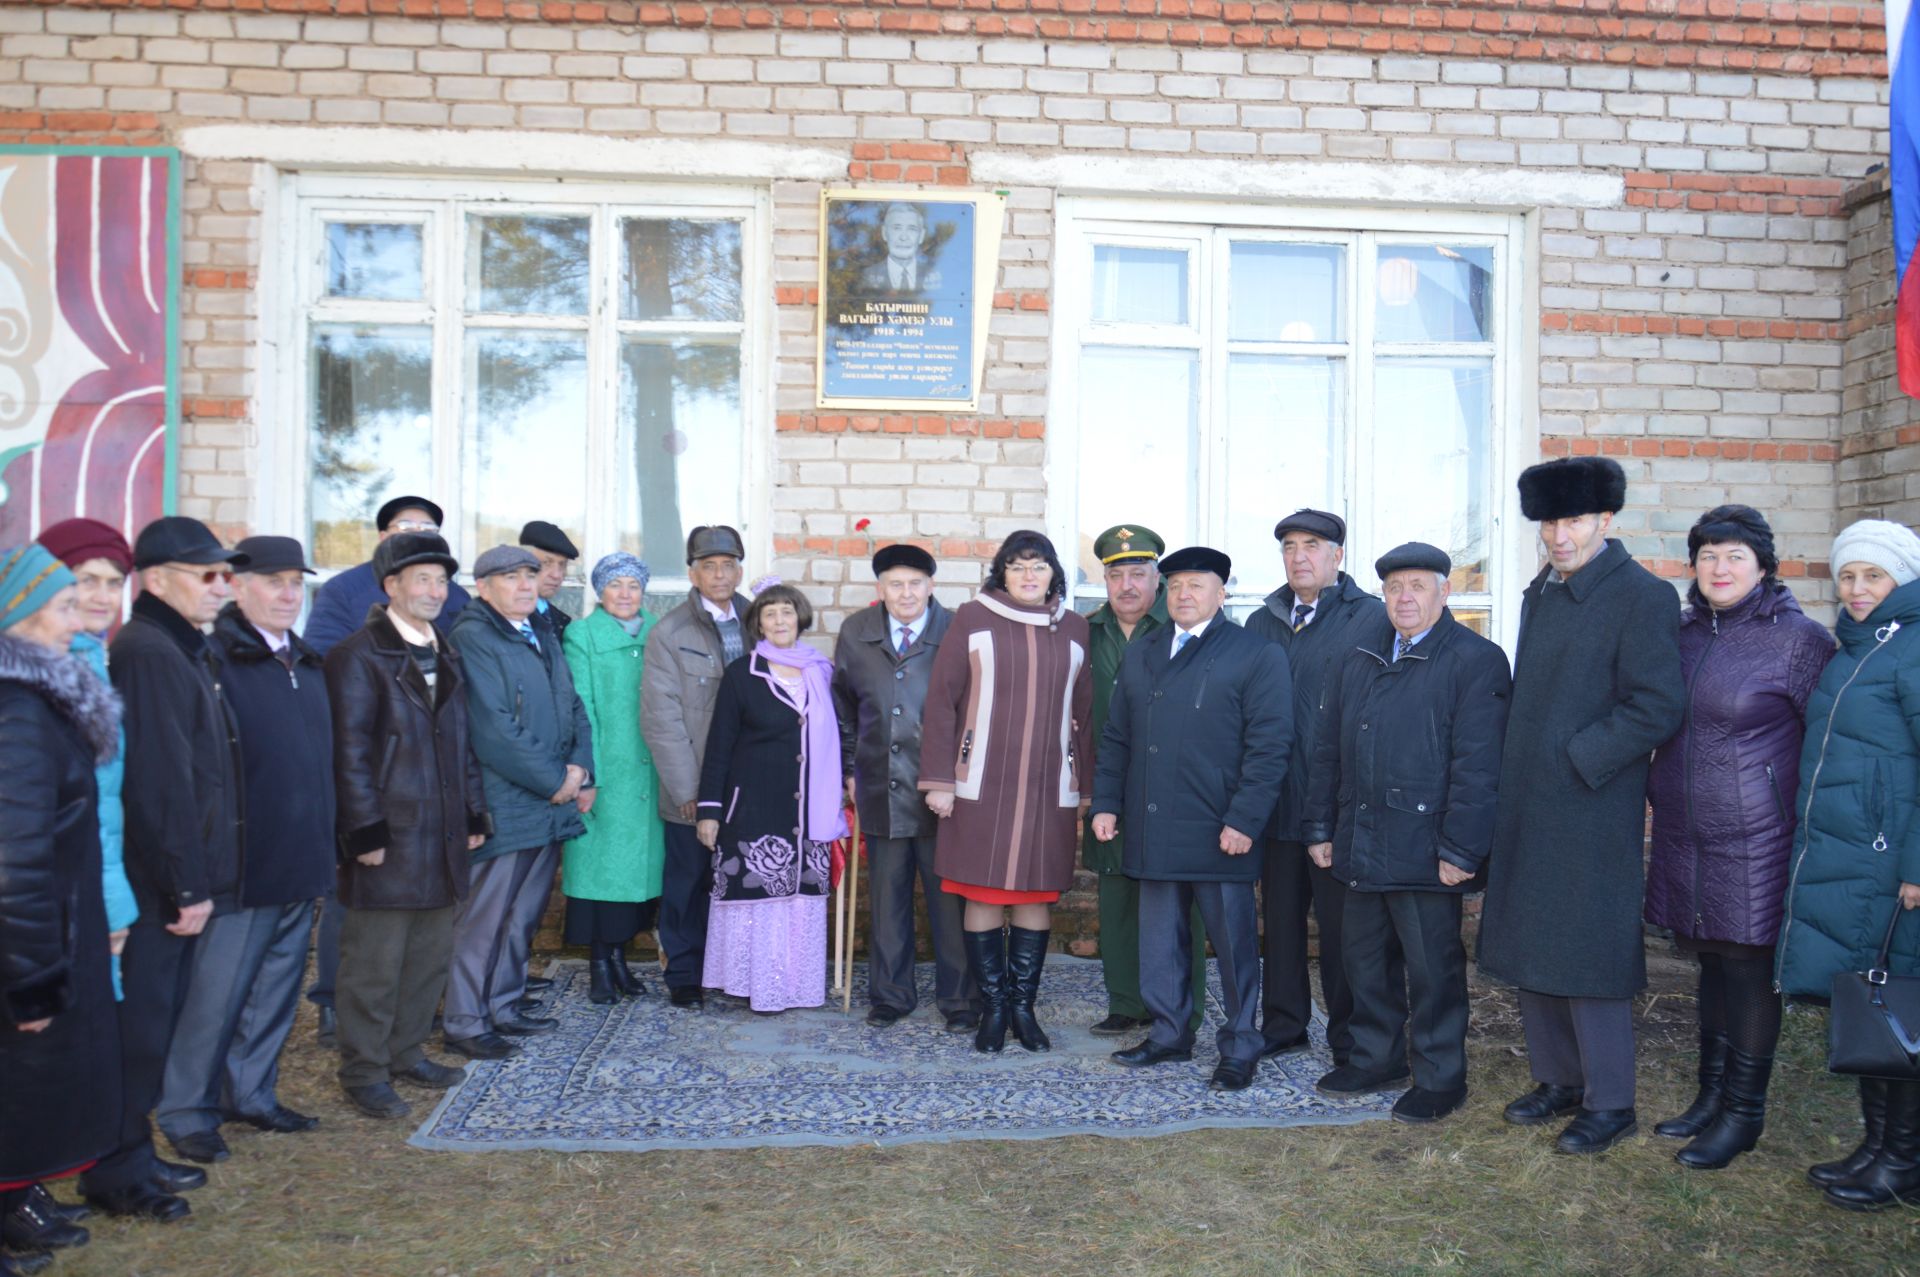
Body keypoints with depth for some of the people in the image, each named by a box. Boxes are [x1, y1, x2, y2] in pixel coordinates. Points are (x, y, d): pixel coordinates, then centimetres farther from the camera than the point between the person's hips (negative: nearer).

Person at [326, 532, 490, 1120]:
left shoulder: (446, 656, 15)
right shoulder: (357, 656, -8)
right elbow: (350, 751, -12)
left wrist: (474, 813, 13)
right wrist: (366, 830, -16)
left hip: (442, 834, 7)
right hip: (388, 835, -7)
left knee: (431, 953, 15)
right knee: (375, 962, 2)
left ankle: (406, 1053, 29)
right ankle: (364, 1072, 14)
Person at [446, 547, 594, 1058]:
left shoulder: (544, 640, 17)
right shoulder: (472, 638, -11)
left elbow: (574, 709, 18)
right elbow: (494, 729, -18)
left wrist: (580, 767, 0)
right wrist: (554, 781, -13)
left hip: (550, 805, 8)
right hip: (503, 808, -8)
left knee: (524, 915, 15)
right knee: (483, 917, -1)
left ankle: (503, 1006, 27)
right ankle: (464, 1022, 10)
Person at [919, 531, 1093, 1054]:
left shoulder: (1075, 629, 9)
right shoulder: (973, 618, 2)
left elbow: (1086, 711, 11)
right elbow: (941, 701, 0)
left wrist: (1089, 786, 7)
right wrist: (938, 780, -4)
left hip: (1049, 789, 2)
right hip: (981, 785, -2)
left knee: (1037, 896, 6)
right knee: (982, 896, 2)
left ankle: (1024, 1006, 20)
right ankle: (994, 1007, 16)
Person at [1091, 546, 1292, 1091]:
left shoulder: (1257, 656, -2)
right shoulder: (1140, 658, 15)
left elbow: (1268, 746, -9)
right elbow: (1116, 739, 18)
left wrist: (1245, 820, -16)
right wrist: (1106, 803, 8)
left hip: (1220, 835, -5)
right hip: (1155, 833, 5)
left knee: (1234, 943, 6)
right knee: (1159, 941, 13)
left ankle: (1240, 1047, 20)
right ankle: (1170, 1033, 28)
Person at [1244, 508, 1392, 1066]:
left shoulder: (1373, 618, -3)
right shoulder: (1262, 623, 12)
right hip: (1278, 802, 5)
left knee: (1343, 925, 3)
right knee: (1280, 917, 13)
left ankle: (1352, 1039, 17)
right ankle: (1283, 1025, 27)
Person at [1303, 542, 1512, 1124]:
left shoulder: (1475, 660, -7)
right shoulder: (1359, 662, 13)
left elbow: (1477, 765, -14)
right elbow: (1328, 751, 16)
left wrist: (1459, 850, -17)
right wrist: (1321, 829, 11)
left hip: (1424, 852, -6)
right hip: (1361, 848, 7)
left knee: (1433, 968, 4)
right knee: (1363, 957, 16)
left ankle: (1440, 1079, 20)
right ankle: (1377, 1058, 33)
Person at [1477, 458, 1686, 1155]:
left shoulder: (1643, 596, -11)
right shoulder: (1539, 595, 13)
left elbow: (1658, 707, -17)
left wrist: (1575, 759, -17)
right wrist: (1515, 772, 10)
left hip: (1592, 813, -8)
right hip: (1528, 809, 8)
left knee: (1588, 959, 0)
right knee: (1533, 953, 14)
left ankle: (1609, 1103, 15)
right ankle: (1559, 1081, 29)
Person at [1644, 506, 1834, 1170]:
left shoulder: (1798, 637, -9)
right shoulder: (1685, 631, 8)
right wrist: (1661, 791, 14)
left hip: (1753, 841, -6)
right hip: (1685, 836, 6)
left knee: (1750, 970, 3)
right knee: (1712, 964, 16)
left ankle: (1743, 1113, 17)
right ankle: (1712, 1096, 29)